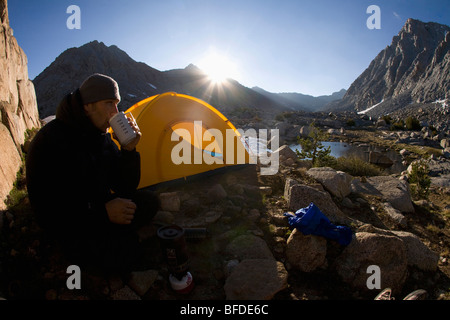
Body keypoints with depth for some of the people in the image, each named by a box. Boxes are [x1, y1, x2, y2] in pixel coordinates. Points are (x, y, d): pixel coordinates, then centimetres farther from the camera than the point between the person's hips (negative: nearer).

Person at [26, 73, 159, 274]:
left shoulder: (102, 137, 0)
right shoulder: (50, 141, -23)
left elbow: (125, 187, -2)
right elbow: (46, 211, -22)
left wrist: (129, 150, -17)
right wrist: (103, 213, -29)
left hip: (97, 209, 7)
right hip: (68, 225, -6)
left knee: (149, 202, -9)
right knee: (125, 255, -23)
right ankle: (77, 249, 2)